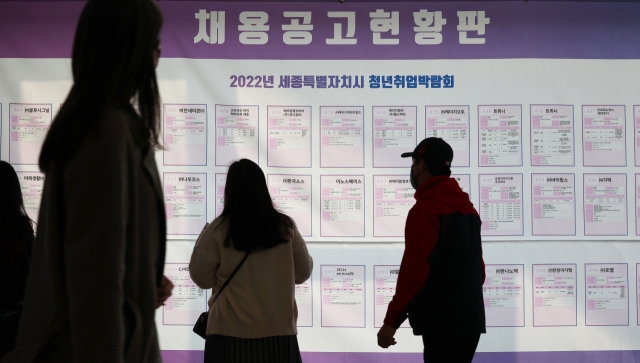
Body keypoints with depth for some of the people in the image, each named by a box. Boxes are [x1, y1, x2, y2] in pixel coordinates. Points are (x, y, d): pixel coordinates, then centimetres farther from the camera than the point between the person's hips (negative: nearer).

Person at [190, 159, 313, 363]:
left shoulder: (219, 230, -9)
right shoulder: (285, 227, -3)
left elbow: (202, 279, 1)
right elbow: (303, 273, 8)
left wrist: (203, 240, 14)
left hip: (231, 334, -1)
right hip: (279, 333, 2)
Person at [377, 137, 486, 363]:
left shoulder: (425, 209, -14)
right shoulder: (467, 208, 13)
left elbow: (414, 270, -19)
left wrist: (391, 321, -15)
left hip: (441, 322, -9)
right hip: (469, 319, 9)